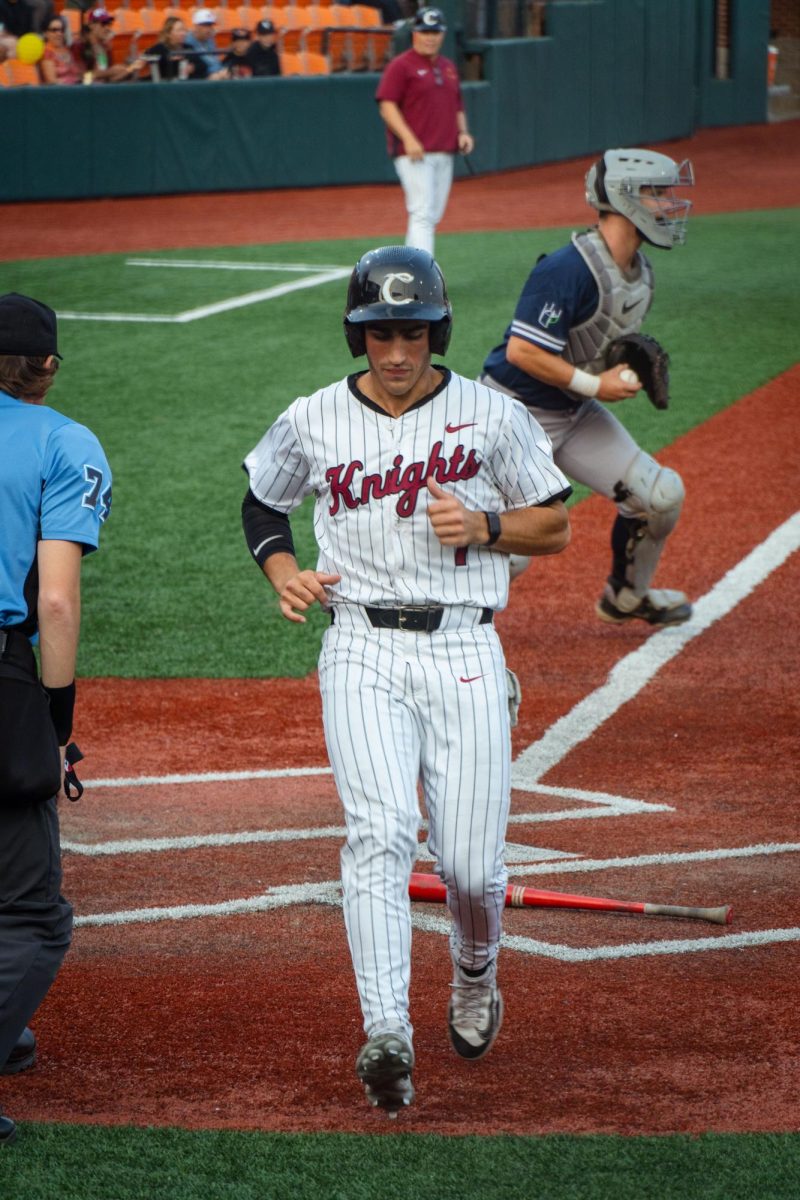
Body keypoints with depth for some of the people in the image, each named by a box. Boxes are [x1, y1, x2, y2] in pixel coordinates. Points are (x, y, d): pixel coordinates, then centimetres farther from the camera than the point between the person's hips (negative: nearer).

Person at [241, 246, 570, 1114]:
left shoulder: (492, 416, 1)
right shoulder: (312, 423, 4)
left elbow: (556, 527, 9)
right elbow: (262, 503, 22)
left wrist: (485, 526, -11)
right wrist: (282, 573, 3)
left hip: (465, 652, 0)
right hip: (362, 650, 0)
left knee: (470, 864, -1)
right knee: (379, 832, -20)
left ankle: (475, 975, 34)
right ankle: (387, 1035, -27)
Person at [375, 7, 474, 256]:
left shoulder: (448, 67, 18)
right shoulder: (400, 66, -4)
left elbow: (457, 106, 26)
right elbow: (387, 105, -11)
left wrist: (462, 132, 7)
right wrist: (408, 138, -22)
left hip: (444, 155, 8)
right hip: (414, 152, -8)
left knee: (433, 217, 10)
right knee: (422, 214, -16)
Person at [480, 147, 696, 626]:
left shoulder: (640, 272, 3)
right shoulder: (569, 270, -26)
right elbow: (522, 352, -28)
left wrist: (632, 365, -4)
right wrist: (594, 384, -25)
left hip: (576, 413, 9)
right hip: (519, 413, -9)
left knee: (661, 496, 1)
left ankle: (626, 595, 26)